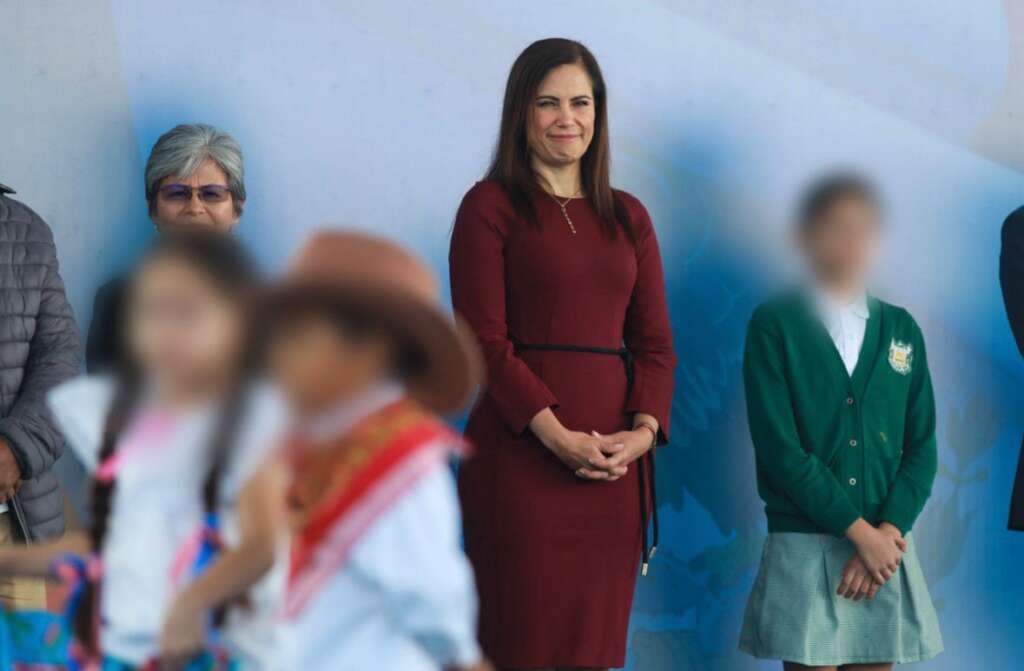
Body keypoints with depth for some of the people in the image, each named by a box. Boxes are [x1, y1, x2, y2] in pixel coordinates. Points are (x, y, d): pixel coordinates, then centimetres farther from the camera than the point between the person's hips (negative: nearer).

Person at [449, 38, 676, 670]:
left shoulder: (628, 216, 16)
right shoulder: (490, 206, 2)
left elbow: (655, 341, 12)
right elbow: (485, 338, -7)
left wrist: (644, 429, -7)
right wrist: (556, 434, -17)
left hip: (616, 460, 4)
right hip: (521, 449, -4)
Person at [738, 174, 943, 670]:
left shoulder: (901, 329, 11)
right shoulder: (774, 326, -1)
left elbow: (922, 446, 7)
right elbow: (779, 449, -9)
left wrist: (889, 531, -8)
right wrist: (860, 532, -13)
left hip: (886, 545, 4)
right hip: (805, 550, -4)